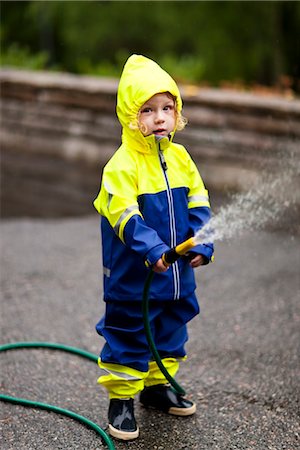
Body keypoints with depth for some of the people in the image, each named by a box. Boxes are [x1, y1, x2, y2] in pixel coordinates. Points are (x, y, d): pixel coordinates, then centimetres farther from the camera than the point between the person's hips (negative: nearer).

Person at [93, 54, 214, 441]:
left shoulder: (180, 157, 3)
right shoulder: (122, 164, -17)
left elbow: (198, 203, 6)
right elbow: (124, 215, -26)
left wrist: (202, 243, -7)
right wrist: (152, 249, -36)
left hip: (177, 273, 7)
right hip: (133, 277, -7)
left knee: (171, 330, 20)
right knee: (128, 334, 4)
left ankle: (156, 385, 39)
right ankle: (121, 398, 19)